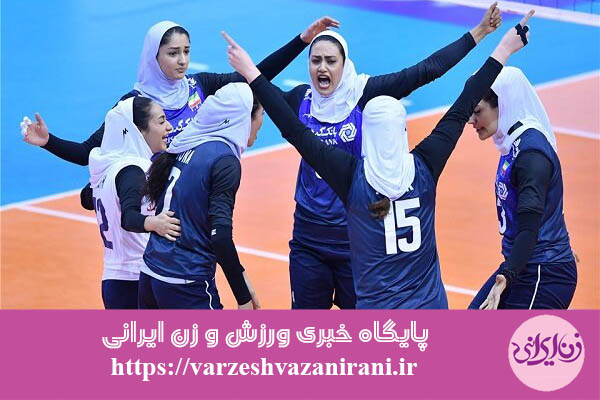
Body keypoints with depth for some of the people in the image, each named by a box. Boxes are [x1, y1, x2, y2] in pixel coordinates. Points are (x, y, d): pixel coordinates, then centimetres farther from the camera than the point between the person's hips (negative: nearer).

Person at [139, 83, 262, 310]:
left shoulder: (185, 148, 10)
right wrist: (244, 297, -16)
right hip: (187, 286, -8)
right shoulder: (224, 160, -12)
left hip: (151, 274, 8)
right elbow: (220, 235, -20)